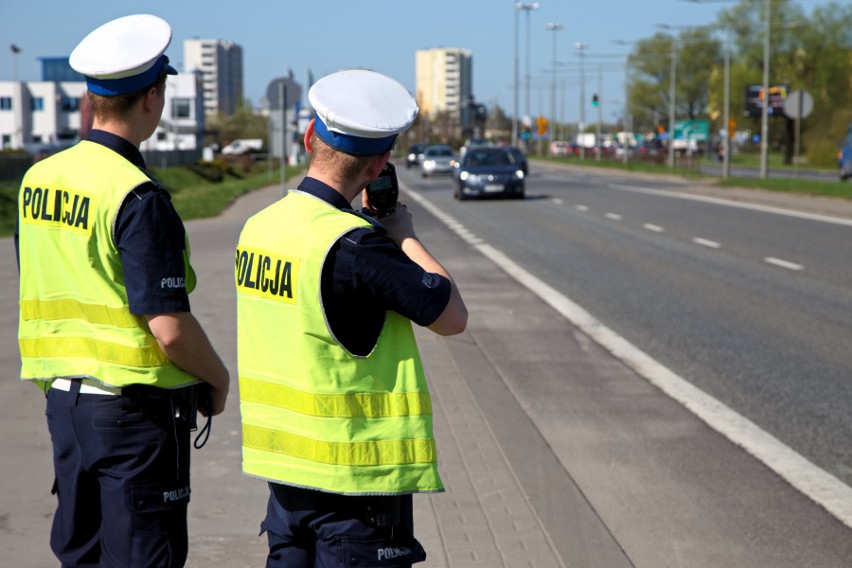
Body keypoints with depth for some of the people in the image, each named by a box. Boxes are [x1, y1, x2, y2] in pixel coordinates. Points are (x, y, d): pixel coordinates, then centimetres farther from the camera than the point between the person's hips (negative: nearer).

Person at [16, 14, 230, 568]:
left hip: (63, 397, 8)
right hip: (135, 408, -7)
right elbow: (169, 328, -21)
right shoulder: (139, 198, -19)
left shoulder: (39, 177, 5)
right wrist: (219, 378, -4)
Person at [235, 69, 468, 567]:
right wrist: (405, 236, -3)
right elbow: (452, 316, -15)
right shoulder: (353, 245, -21)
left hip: (283, 458, 7)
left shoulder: (259, 226, 2)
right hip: (356, 470, -7)